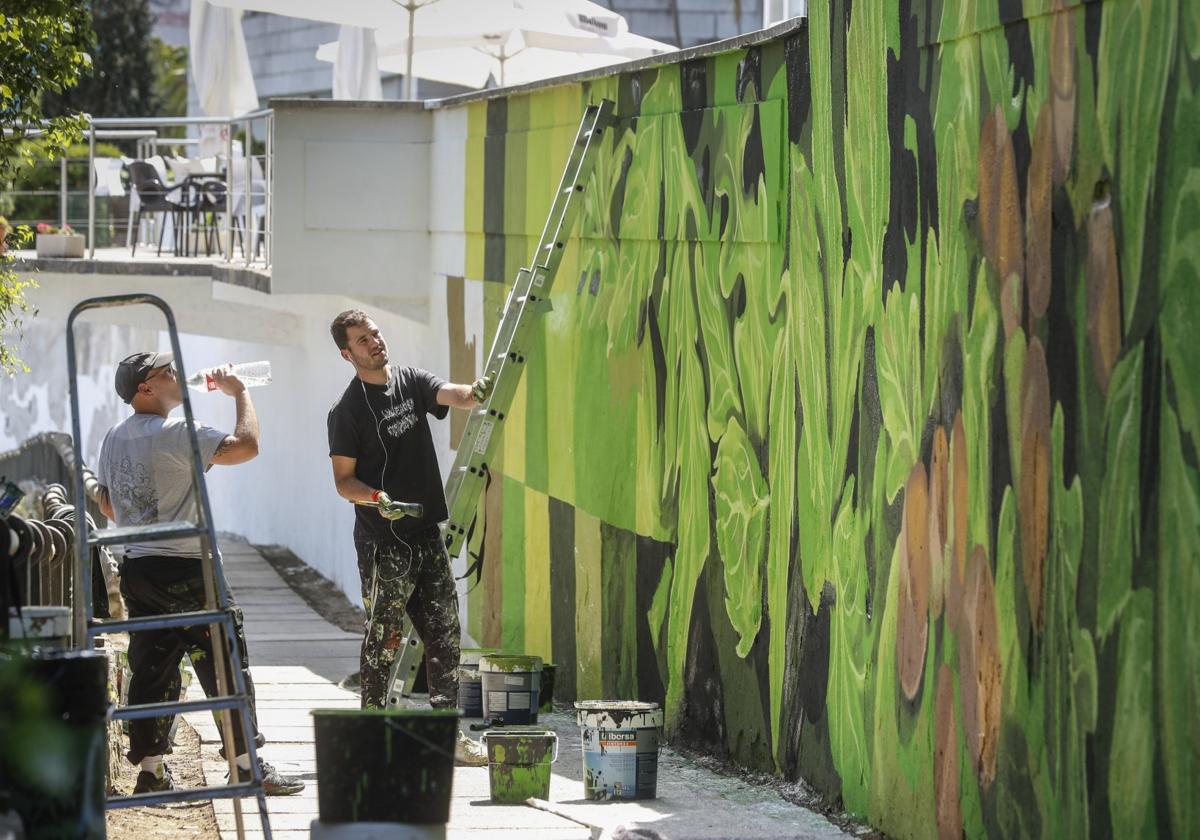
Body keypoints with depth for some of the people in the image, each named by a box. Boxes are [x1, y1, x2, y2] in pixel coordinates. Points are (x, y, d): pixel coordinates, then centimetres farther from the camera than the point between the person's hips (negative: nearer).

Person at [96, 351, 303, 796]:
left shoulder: (114, 437, 11)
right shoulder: (176, 433, -15)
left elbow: (107, 504, 19)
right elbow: (246, 446, -20)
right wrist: (240, 393, -6)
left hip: (136, 568, 8)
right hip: (184, 570, -8)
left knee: (151, 671, 9)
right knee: (226, 666, 0)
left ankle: (150, 771, 9)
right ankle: (247, 765, 2)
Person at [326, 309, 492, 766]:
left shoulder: (410, 381, 8)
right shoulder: (347, 410, -7)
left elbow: (454, 396, -9)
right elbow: (343, 480, -5)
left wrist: (475, 393, -32)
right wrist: (376, 498, -25)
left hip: (427, 534, 6)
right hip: (383, 543, -6)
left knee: (444, 635, 7)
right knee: (382, 640, -3)